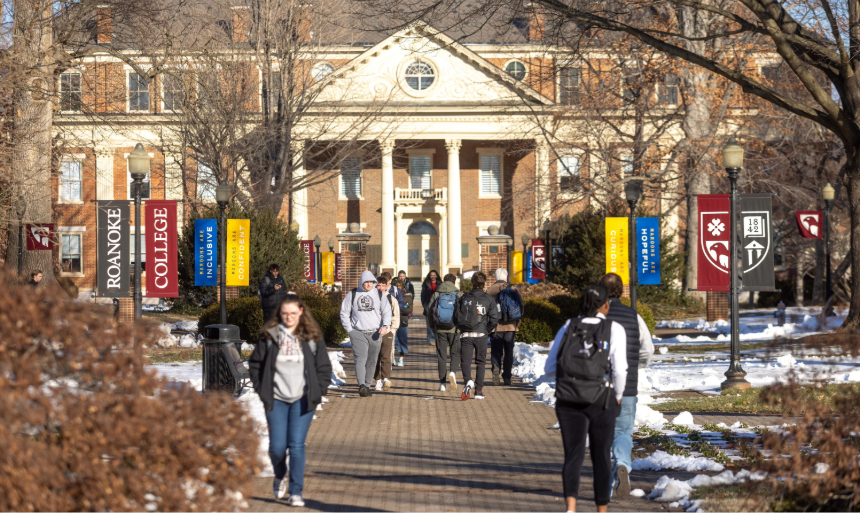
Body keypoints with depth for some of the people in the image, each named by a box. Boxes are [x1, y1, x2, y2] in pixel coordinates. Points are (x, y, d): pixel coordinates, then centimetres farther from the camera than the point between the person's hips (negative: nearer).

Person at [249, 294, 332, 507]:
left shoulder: (312, 337, 2)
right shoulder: (269, 336, 1)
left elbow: (324, 368, 8)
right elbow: (254, 364, 8)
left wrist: (316, 393, 0)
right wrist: (262, 390, 1)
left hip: (302, 400, -1)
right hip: (276, 400, 1)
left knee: (297, 445, -9)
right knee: (277, 446, -2)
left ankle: (296, 491, -2)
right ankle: (280, 477, 30)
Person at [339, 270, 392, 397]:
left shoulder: (379, 295, 7)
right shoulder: (352, 295, 4)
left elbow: (387, 311, 6)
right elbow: (344, 313, 9)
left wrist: (385, 326, -12)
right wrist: (349, 330, 0)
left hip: (375, 333, 2)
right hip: (358, 333, -2)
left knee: (372, 361, 7)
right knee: (360, 359, -17)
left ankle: (367, 385, 18)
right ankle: (361, 386, -30)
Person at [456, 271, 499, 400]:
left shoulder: (463, 299, 4)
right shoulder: (488, 299, 0)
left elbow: (457, 317, -1)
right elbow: (494, 318, -6)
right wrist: (487, 330, 8)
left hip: (465, 335, 0)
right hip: (481, 335, 0)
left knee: (465, 360, 1)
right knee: (480, 362, 12)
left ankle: (468, 381, -28)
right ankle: (479, 390, 11)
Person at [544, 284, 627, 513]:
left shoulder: (567, 328, 6)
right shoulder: (615, 330, -2)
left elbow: (549, 368, 7)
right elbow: (619, 369, -11)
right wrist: (617, 396, 5)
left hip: (568, 400, 2)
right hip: (600, 400, -1)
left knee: (573, 455, 1)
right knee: (601, 455, 14)